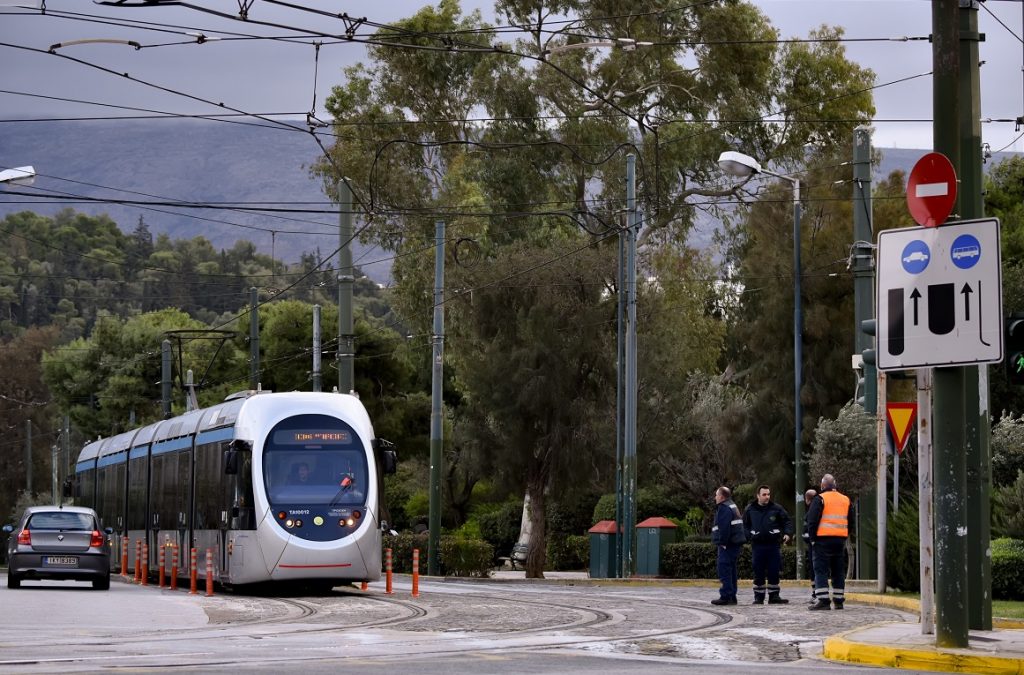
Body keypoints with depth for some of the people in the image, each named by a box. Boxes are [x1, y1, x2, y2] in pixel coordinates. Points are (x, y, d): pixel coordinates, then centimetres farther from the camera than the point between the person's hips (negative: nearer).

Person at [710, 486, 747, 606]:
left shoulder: (724, 508, -11)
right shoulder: (733, 506, 22)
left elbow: (724, 527, -22)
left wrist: (723, 542, -20)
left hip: (728, 545, -11)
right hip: (736, 542, 11)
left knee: (724, 570, -10)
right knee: (731, 570, 14)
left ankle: (726, 596, -14)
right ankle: (732, 596, 16)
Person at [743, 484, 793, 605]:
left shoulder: (776, 509, 4)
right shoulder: (750, 510, 7)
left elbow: (787, 521, 9)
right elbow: (744, 525, 15)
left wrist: (788, 534, -7)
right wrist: (748, 536, -1)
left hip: (774, 545, 0)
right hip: (757, 545, 0)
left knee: (774, 572, 3)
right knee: (758, 573, 2)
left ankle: (774, 596, 11)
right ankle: (758, 597, 9)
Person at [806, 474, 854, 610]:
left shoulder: (820, 499, -6)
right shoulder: (846, 500, 13)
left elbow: (812, 520, -10)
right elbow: (851, 521, 18)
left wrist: (813, 538, -2)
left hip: (823, 539, -5)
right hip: (840, 540, 5)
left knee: (821, 570, -4)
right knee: (838, 571, 12)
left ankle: (823, 600, -12)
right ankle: (838, 600, 13)